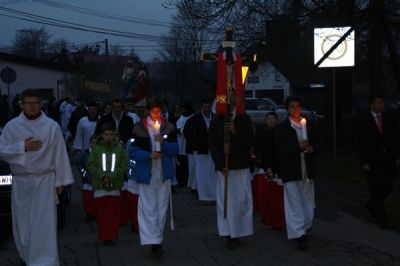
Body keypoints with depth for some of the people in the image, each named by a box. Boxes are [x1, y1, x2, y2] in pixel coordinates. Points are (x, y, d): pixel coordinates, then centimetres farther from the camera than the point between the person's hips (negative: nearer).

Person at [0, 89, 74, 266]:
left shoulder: (52, 126, -3)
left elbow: (60, 154, -1)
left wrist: (60, 181, -1)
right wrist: (23, 147, -14)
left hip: (45, 181, -2)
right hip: (21, 182, 2)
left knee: (44, 224, -6)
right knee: (22, 223, 11)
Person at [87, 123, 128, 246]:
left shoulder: (119, 148, 4)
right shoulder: (96, 148, 4)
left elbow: (124, 166, 1)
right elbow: (91, 165, 1)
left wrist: (111, 176, -10)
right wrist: (102, 176, -11)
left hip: (115, 185, 0)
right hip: (99, 186, 0)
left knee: (114, 213, 1)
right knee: (101, 213, 1)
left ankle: (111, 236, 7)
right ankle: (104, 236, 11)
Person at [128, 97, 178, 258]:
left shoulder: (168, 128, 4)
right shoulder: (140, 128, -3)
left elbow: (175, 150, 2)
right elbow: (133, 152, -4)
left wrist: (163, 143, -16)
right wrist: (149, 155, -19)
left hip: (164, 173, 3)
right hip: (146, 174, -2)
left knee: (162, 207, 8)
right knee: (148, 207, -4)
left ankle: (156, 240, 21)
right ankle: (155, 241, -2)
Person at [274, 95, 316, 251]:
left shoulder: (308, 125, 10)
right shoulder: (282, 128, -2)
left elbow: (314, 143, 20)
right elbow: (279, 150, -10)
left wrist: (311, 149, -4)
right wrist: (298, 146, -21)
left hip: (307, 170, 4)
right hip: (291, 172, -4)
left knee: (308, 202, 12)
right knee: (294, 203, -4)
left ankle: (305, 227, 30)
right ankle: (299, 234, -1)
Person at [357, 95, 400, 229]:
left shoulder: (389, 119, 7)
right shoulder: (364, 122, -3)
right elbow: (361, 144, -4)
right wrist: (364, 162, -10)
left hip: (389, 160, 4)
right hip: (373, 161, -4)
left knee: (388, 186, 8)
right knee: (376, 189, -1)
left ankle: (372, 204, 34)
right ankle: (382, 219, 7)